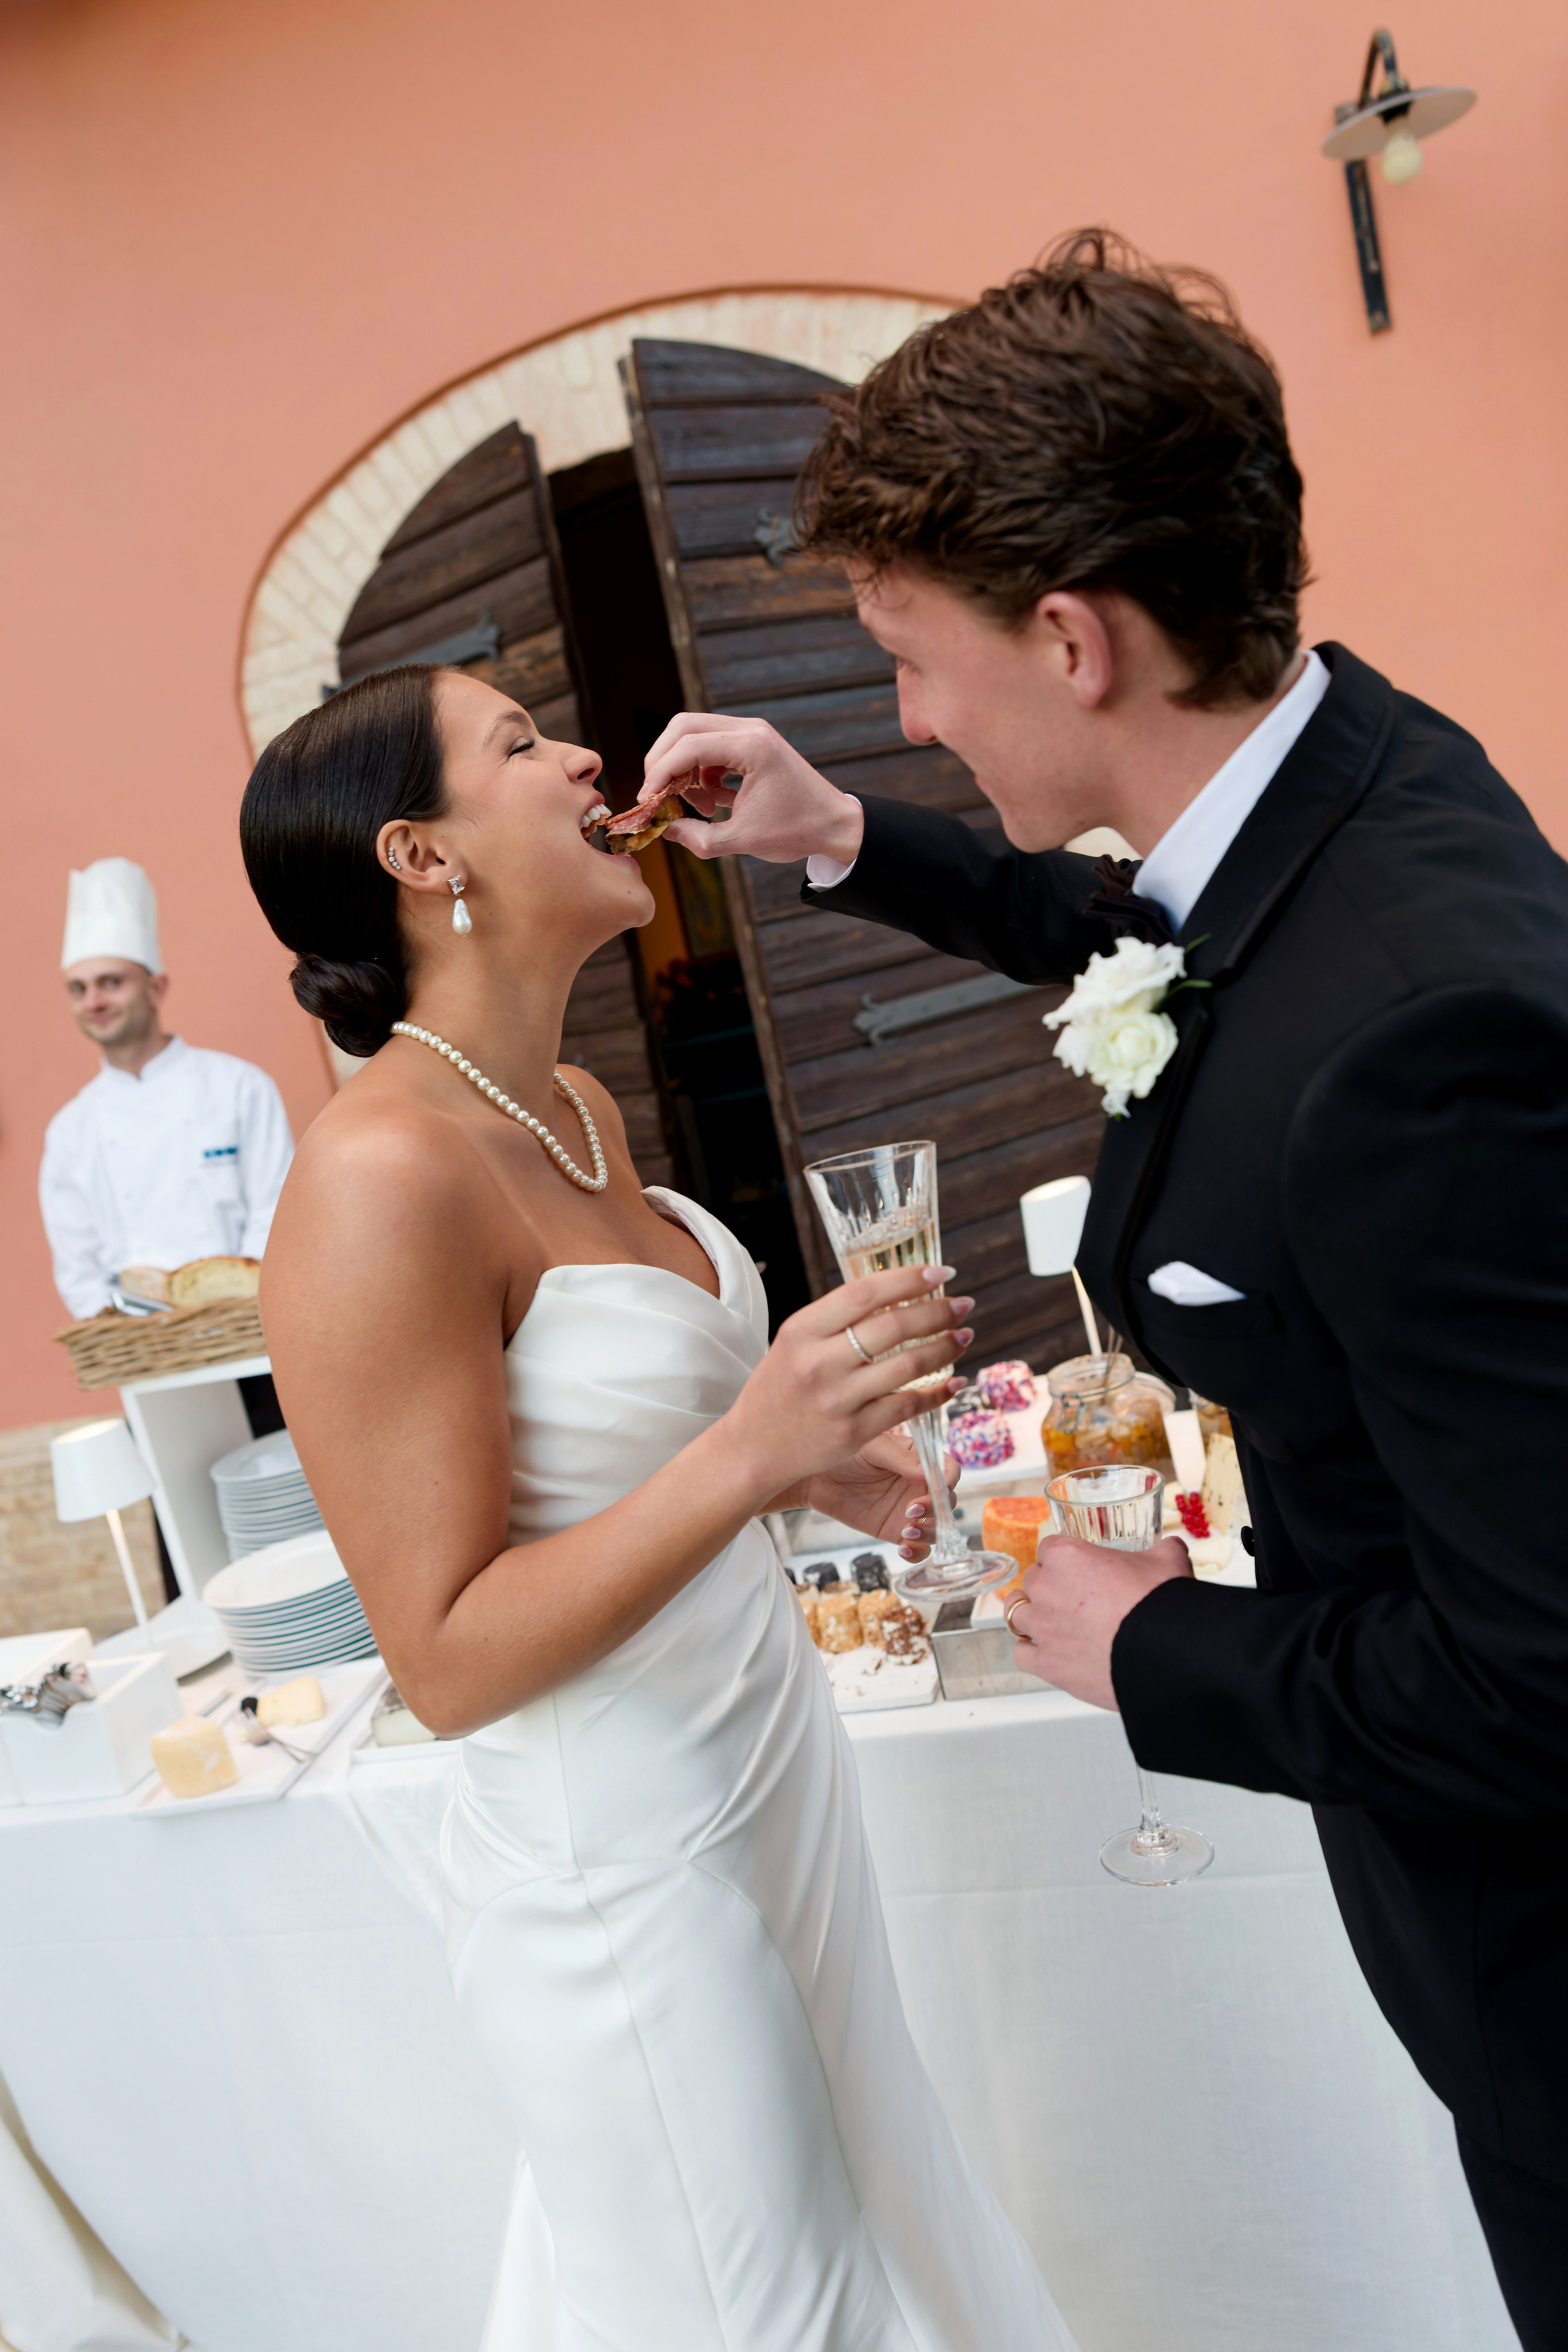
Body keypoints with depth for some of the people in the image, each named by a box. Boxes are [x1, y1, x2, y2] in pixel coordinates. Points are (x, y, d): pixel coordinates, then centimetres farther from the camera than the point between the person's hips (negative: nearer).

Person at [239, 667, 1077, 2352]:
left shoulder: (581, 1114, 2)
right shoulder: (383, 1173, -25)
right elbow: (448, 1660, -23)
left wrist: (809, 1461, 2)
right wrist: (746, 1454, -30)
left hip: (767, 1774, 8)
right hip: (622, 1876, -8)